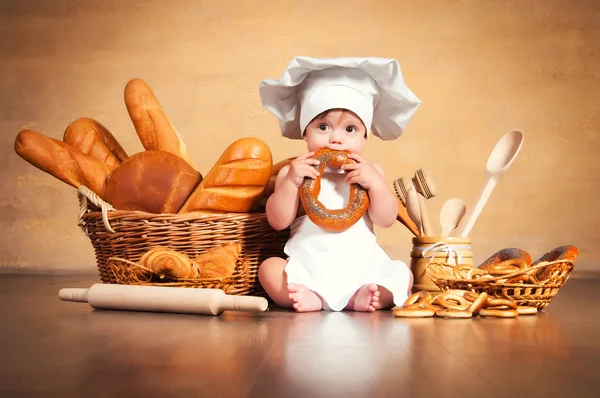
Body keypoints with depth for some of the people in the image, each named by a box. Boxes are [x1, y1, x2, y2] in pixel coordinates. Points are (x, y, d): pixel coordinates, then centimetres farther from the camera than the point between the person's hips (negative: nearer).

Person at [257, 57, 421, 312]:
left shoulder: (369, 172, 5)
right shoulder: (294, 171, 1)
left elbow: (386, 220, -1)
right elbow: (277, 221, -6)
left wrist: (375, 183, -17)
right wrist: (290, 181, -19)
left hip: (362, 268, 2)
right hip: (307, 269, -1)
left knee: (402, 275, -17)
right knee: (269, 269, -22)